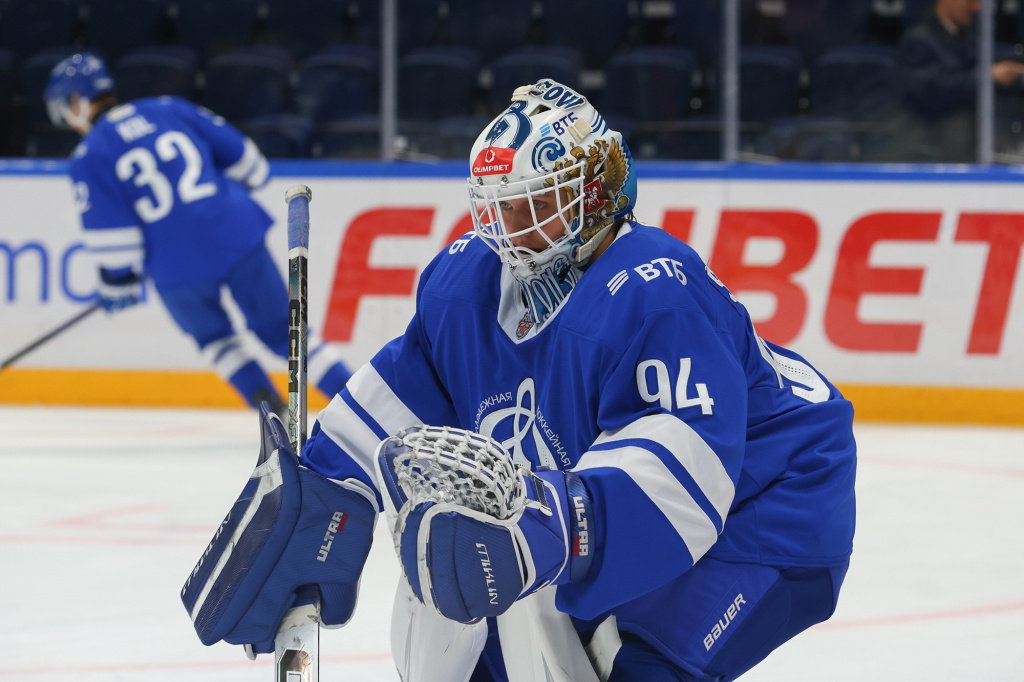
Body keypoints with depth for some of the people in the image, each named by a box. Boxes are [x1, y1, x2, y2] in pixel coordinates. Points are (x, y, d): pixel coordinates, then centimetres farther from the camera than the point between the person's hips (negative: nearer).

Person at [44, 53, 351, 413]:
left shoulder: (89, 157, 0)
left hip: (177, 266, -3)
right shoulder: (169, 109, 11)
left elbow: (107, 229, -6)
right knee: (281, 330, 14)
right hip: (238, 237, 3)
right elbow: (237, 151, 14)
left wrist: (116, 280, 8)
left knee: (214, 337, 25)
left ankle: (274, 410, 9)